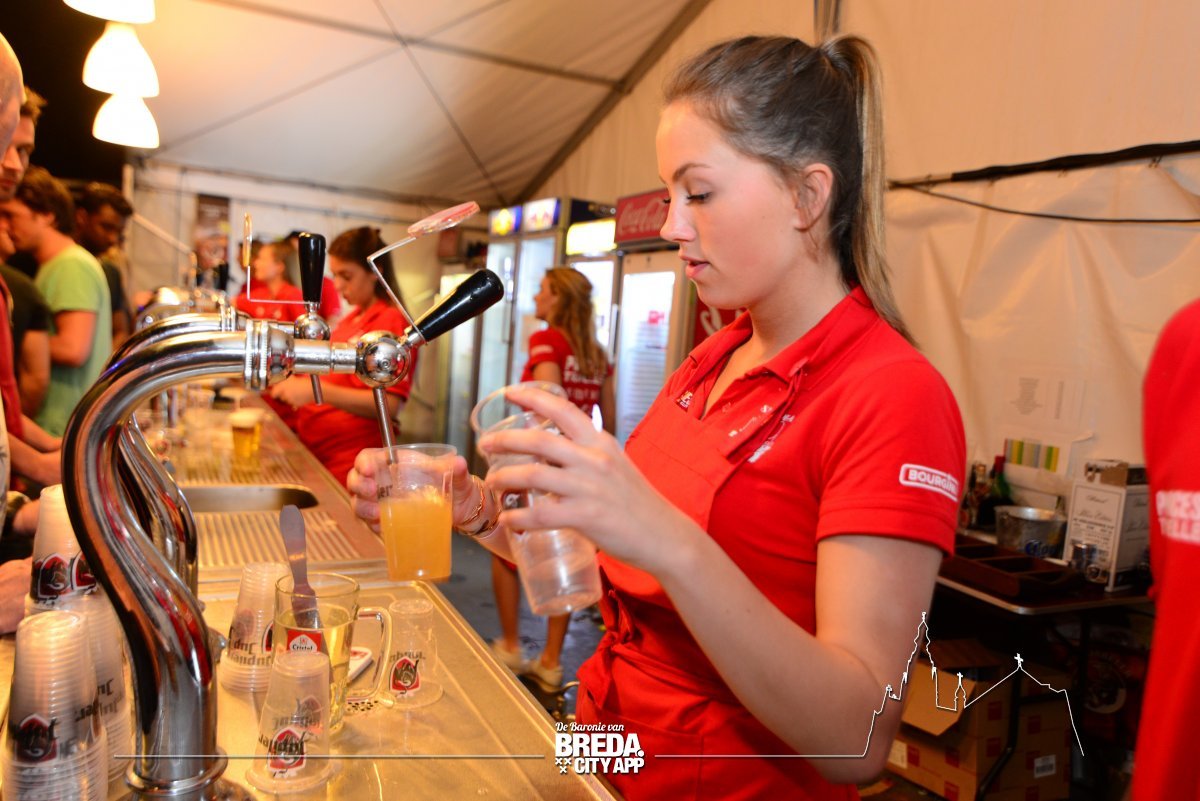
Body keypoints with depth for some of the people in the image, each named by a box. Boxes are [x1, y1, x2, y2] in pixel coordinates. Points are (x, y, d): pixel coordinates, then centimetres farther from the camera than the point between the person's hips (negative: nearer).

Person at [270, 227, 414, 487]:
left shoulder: (391, 321, -11)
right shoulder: (352, 319, 13)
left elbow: (389, 405, -21)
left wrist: (318, 391, -26)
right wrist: (296, 385, 4)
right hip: (315, 453, 7)